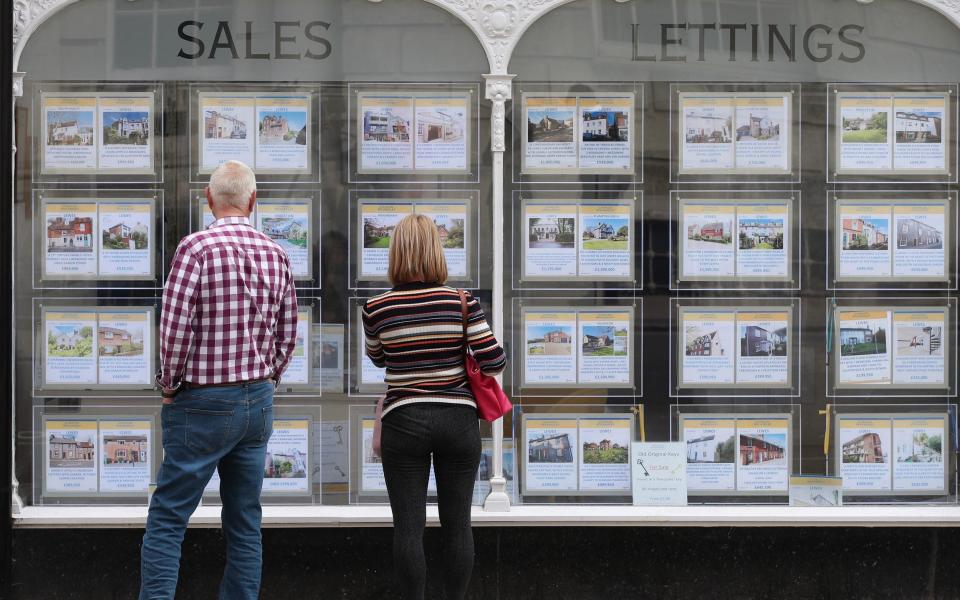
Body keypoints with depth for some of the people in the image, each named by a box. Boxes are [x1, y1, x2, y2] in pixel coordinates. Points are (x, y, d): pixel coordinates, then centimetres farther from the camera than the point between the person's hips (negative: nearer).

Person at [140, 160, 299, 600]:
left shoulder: (196, 247, -13)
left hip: (204, 402, -5)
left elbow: (175, 329, -16)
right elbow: (288, 335, 9)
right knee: (245, 524, 11)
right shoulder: (276, 255, 5)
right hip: (258, 402, 6)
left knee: (167, 520, -1)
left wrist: (170, 385, -2)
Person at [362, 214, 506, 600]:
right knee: (457, 524, 8)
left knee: (408, 527, 4)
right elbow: (494, 361, -8)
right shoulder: (462, 302, -7)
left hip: (404, 423, 0)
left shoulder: (376, 308, -4)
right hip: (458, 422, 1)